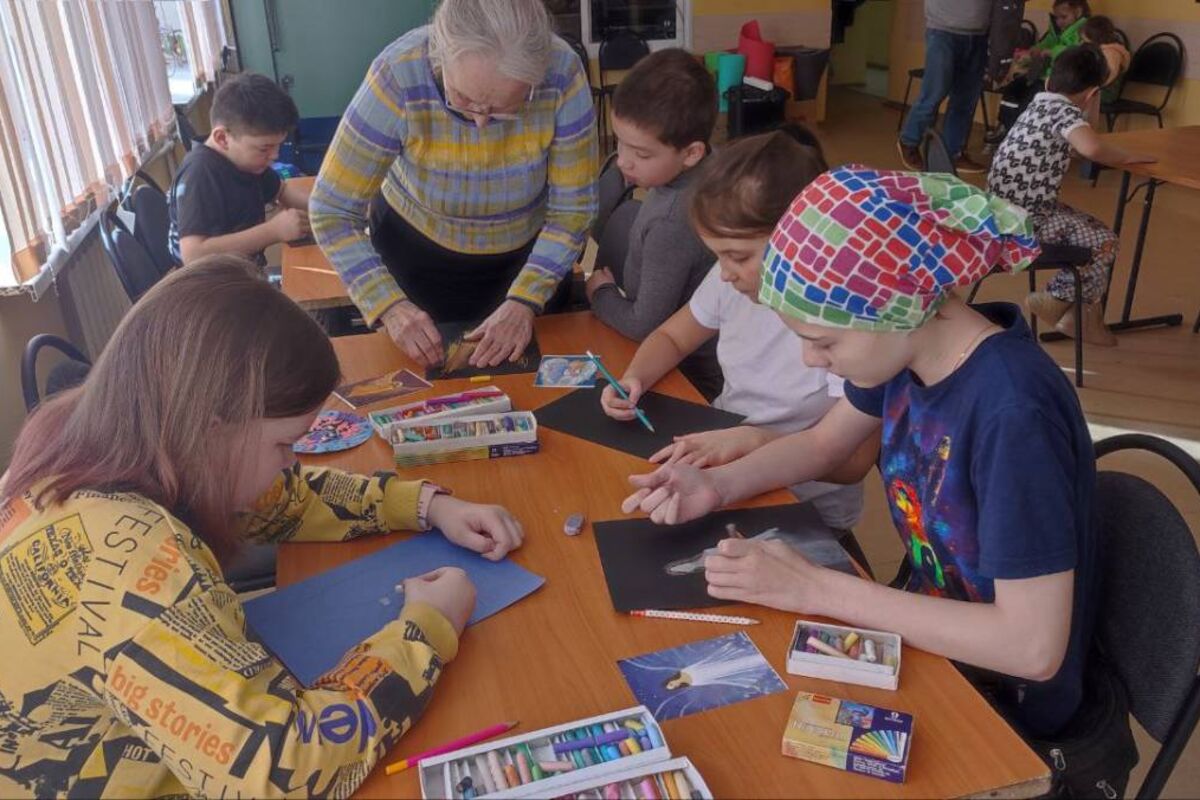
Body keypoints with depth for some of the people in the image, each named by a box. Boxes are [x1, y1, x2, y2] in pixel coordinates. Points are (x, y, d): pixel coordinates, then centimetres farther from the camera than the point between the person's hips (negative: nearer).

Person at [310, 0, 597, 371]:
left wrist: (525, 300, -31)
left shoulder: (562, 73, -31)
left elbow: (572, 208, -20)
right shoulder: (398, 76, -34)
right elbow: (332, 213, -26)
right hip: (416, 248, -1)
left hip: (529, 253, 1)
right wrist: (389, 304, -38)